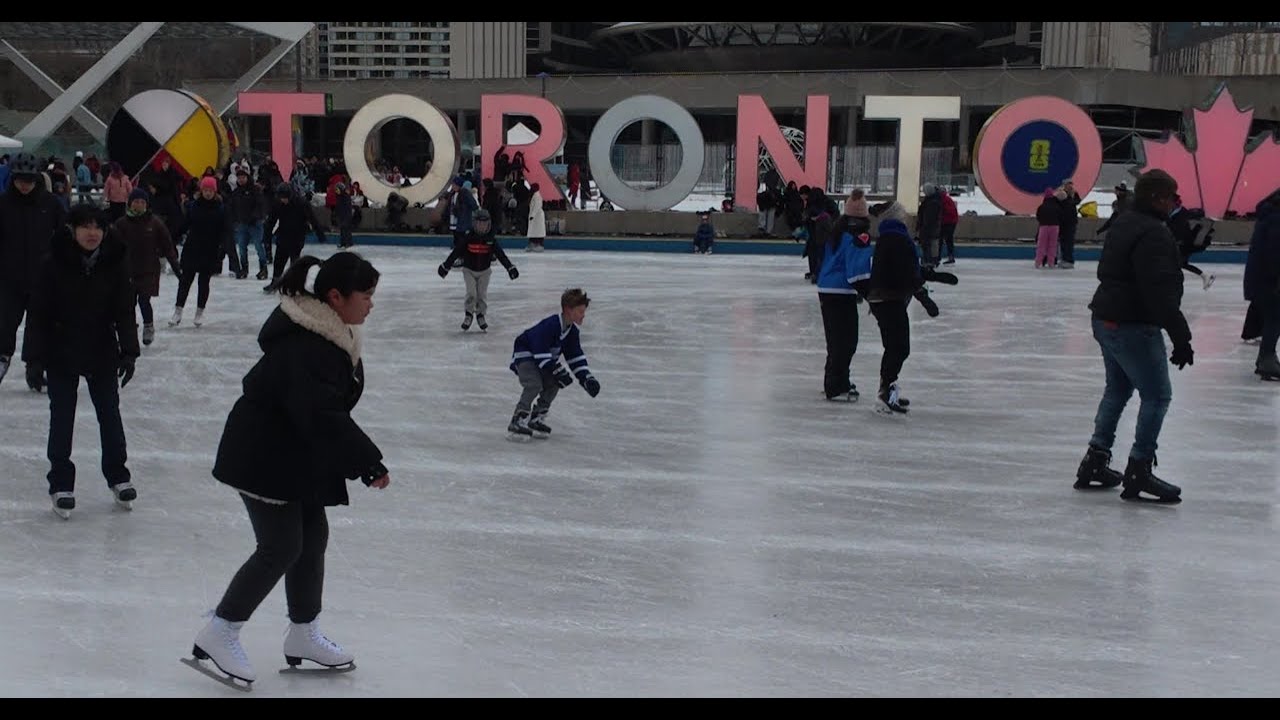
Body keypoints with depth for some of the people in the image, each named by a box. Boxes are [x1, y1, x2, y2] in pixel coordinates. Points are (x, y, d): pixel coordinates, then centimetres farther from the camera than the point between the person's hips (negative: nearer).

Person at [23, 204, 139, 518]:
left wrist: (129, 351, -7)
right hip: (61, 354, -2)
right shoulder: (54, 264, -12)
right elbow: (38, 314, -9)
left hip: (103, 353, 2)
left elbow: (125, 311, -1)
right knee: (61, 418, 5)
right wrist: (34, 359, -11)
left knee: (110, 413, 11)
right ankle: (61, 484, 15)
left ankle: (118, 475, 27)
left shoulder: (115, 263, -6)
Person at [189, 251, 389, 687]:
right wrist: (369, 462, -29)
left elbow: (331, 411, 13)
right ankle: (218, 635, 5)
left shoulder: (331, 333, 5)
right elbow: (323, 417, -33)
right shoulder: (304, 347, -28)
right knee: (281, 548, -8)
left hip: (299, 456, 10)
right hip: (263, 459, -10)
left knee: (312, 537, 14)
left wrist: (360, 460, 11)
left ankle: (303, 634, 29)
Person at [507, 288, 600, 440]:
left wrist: (587, 378, -8)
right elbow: (542, 354, -34)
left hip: (542, 358, 9)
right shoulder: (549, 326, -33)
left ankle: (536, 420, 9)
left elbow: (576, 356, 2)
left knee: (553, 383, -3)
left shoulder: (572, 331, -5)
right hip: (524, 354, -9)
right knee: (534, 384, -26)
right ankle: (517, 422, -22)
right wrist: (560, 372, -32)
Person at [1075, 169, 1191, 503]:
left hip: (1107, 320, 10)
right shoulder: (1153, 234, -20)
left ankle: (1094, 462, 26)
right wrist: (1181, 337, -24)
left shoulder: (1124, 222, 11)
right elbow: (1160, 293, -26)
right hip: (1133, 327, -10)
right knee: (1157, 396, -2)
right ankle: (1138, 473, 1)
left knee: (1118, 389, 21)